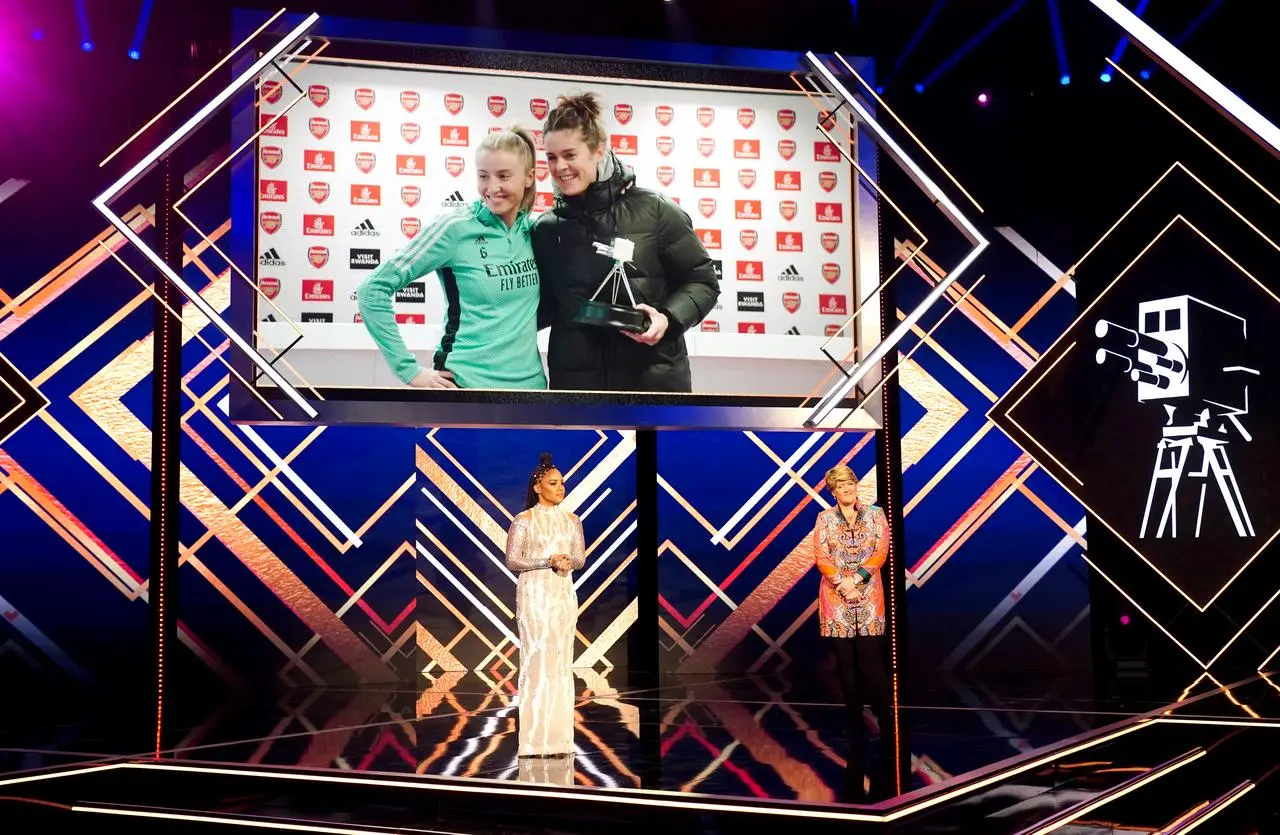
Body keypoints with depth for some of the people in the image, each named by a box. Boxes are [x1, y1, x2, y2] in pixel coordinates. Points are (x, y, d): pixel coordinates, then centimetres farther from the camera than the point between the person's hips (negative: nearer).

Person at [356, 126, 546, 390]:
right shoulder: (454, 228, -10)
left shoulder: (534, 231, 4)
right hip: (467, 383, -4)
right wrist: (409, 370, -13)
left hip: (529, 383, 4)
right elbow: (373, 289, -12)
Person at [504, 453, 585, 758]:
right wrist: (549, 561, -17)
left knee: (561, 661, 3)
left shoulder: (572, 520, 11)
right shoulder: (524, 520, -2)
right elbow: (512, 561, -6)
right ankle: (535, 739, -5)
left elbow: (580, 558, 12)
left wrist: (569, 561, -11)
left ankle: (558, 737, 7)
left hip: (564, 595, 5)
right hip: (535, 593, -5)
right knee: (537, 658, -8)